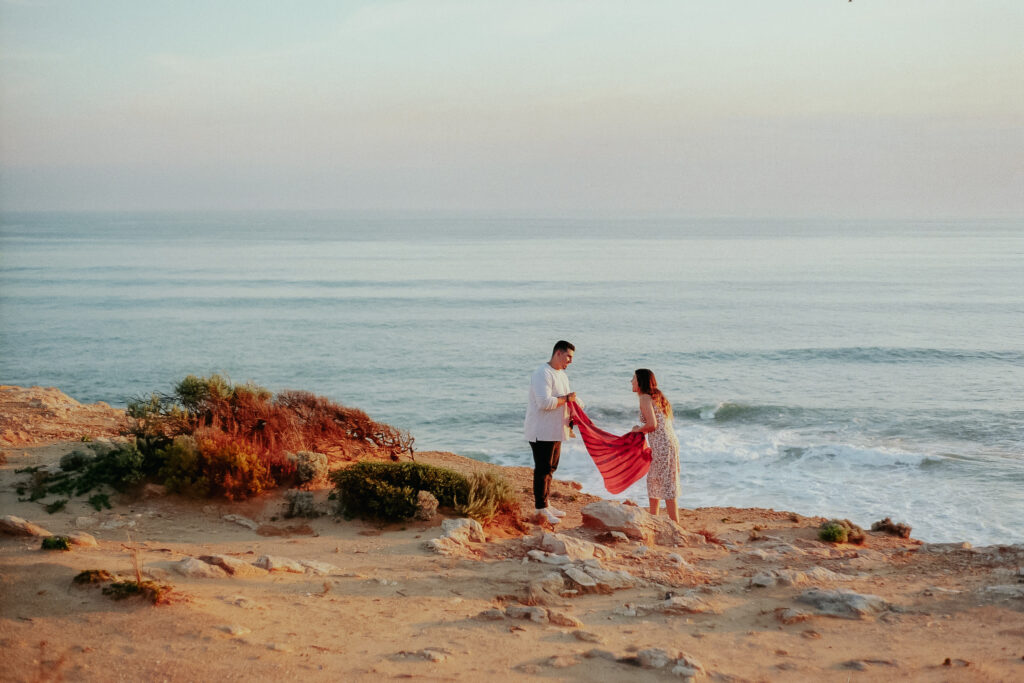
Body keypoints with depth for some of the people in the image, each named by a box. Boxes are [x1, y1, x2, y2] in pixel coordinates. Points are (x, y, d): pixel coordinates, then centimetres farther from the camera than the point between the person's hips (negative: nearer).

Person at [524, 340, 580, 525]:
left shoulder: (562, 375, 16)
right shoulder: (542, 374, -17)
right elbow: (545, 402, -28)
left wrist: (570, 418, 8)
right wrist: (566, 399, -18)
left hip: (556, 431, 10)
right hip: (541, 431, -10)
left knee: (551, 468, 16)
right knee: (542, 469, -7)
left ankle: (545, 504, 26)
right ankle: (541, 510, -4)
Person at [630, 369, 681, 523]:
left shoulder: (645, 398, -10)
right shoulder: (657, 397, 18)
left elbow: (652, 424, -18)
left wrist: (638, 429, -1)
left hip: (662, 444, -10)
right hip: (670, 442, 10)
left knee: (667, 483, -5)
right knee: (653, 480, 20)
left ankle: (675, 525, -3)